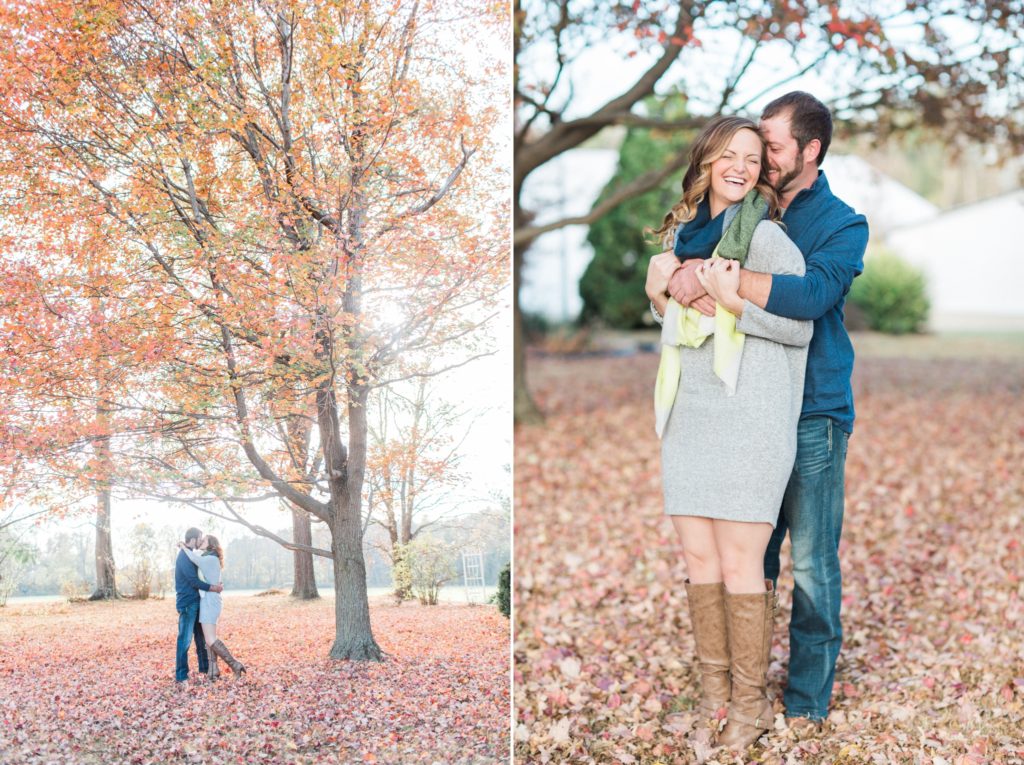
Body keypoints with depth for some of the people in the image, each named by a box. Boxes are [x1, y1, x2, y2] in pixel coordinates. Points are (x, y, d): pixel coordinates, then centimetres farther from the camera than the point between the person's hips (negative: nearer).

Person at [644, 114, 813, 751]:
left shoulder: (765, 236, -6)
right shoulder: (682, 233, 15)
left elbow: (799, 326, -9)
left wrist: (732, 300, -18)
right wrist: (659, 297, 7)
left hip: (750, 420, -6)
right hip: (688, 417, 6)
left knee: (739, 564, -4)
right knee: (699, 559, 8)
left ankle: (751, 703, 8)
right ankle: (714, 692, 19)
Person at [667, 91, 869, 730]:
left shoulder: (843, 226, -5)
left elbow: (811, 294, -25)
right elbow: (665, 274, 7)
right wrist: (693, 286, -17)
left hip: (813, 417, -4)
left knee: (812, 564, 3)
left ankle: (808, 700, 16)